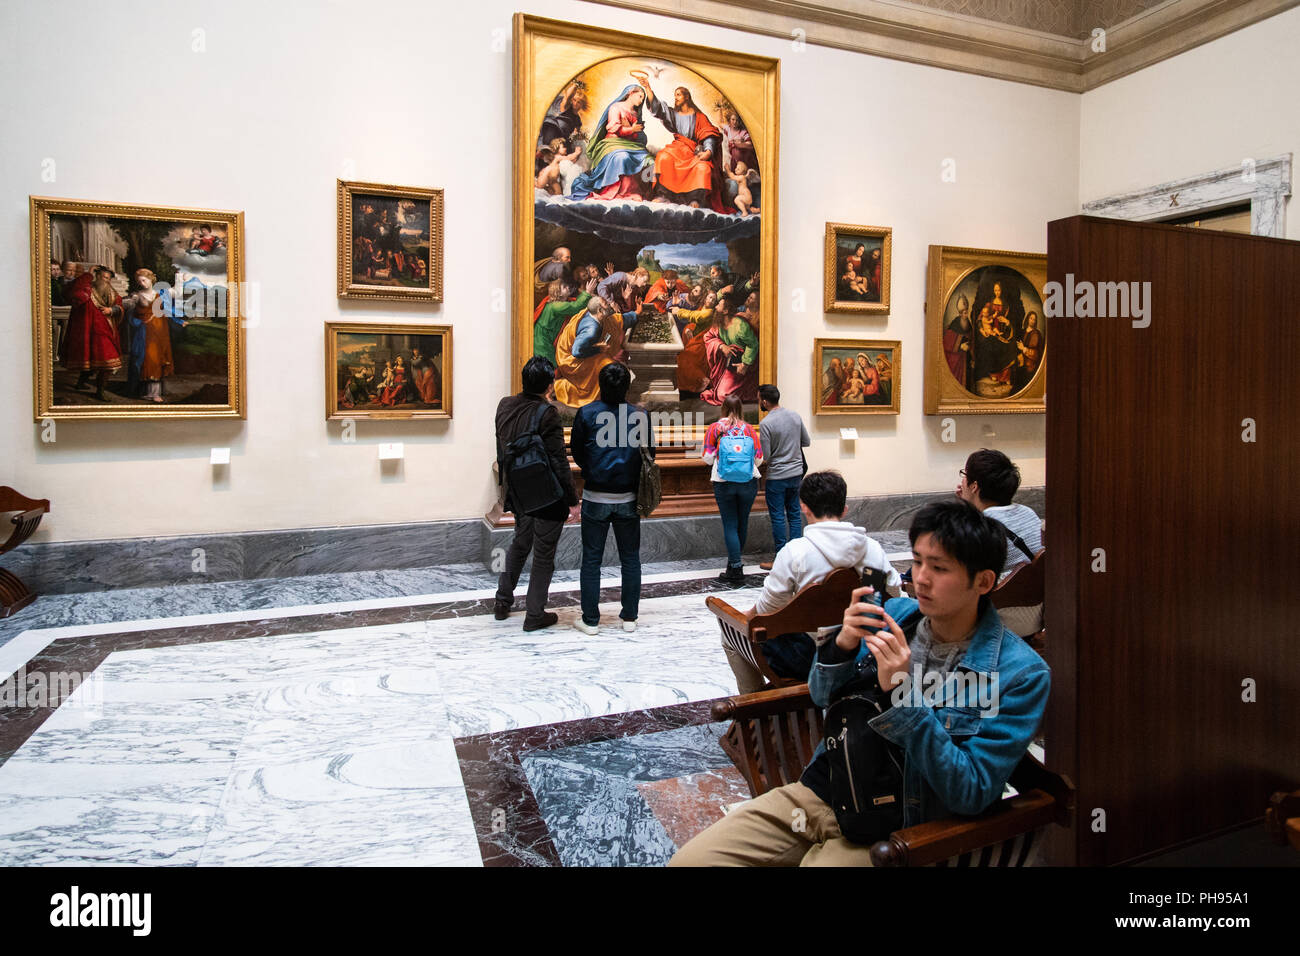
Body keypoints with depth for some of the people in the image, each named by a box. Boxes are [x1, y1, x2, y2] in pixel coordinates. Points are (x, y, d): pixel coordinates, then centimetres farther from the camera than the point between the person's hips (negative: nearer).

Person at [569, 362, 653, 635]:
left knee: (591, 559, 7)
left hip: (595, 497, -1)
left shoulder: (586, 413, -8)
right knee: (630, 558, 12)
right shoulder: (640, 415, -5)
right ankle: (629, 617, 19)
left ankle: (590, 620, 13)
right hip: (628, 497, 1)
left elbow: (576, 452, 3)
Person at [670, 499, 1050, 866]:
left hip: (890, 829, -5)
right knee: (688, 859, -4)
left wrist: (900, 694, -26)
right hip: (819, 788, 5)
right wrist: (842, 645, -14)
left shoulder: (1021, 673, -12)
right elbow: (823, 697, 9)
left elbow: (972, 794, -16)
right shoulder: (893, 613, 1)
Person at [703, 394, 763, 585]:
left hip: (724, 483, -2)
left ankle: (736, 569, 0)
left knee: (730, 524, 2)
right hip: (748, 483, 2)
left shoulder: (715, 428, -3)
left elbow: (707, 458, -2)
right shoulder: (749, 429, 1)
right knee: (743, 522, 15)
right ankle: (736, 559, 31)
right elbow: (759, 458, 2)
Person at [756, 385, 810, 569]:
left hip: (777, 477, -6)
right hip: (796, 473, 6)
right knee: (794, 514, 14)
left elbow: (765, 456, -16)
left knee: (778, 518, 2)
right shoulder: (795, 416, 2)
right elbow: (807, 442, 10)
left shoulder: (766, 423, -18)